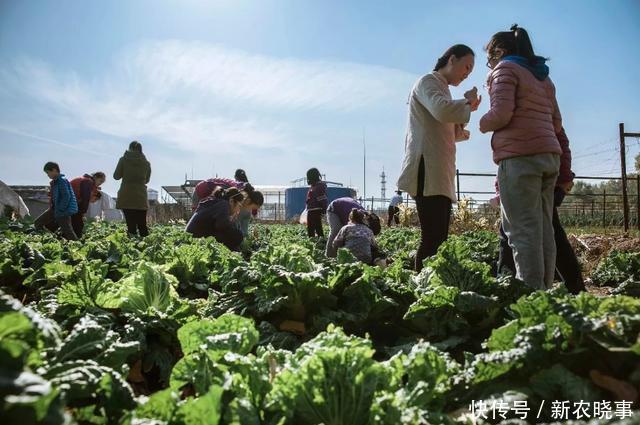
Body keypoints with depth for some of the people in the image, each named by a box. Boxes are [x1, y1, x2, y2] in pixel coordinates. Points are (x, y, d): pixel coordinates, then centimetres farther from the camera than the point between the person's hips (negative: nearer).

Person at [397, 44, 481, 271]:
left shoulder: (441, 88, 29)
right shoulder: (428, 81, 1)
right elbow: (442, 111, -22)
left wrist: (459, 132, 13)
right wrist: (467, 103, -4)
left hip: (440, 173, 10)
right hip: (428, 171, -10)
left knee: (439, 239, 4)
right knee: (432, 238, -16)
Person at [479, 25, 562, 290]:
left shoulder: (505, 69, 2)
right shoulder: (542, 77, 25)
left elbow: (501, 114, -12)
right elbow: (556, 123, 22)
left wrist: (482, 124, 7)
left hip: (519, 157, -8)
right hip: (549, 156, 8)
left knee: (523, 231, -10)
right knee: (543, 230, 7)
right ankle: (544, 290, 9)